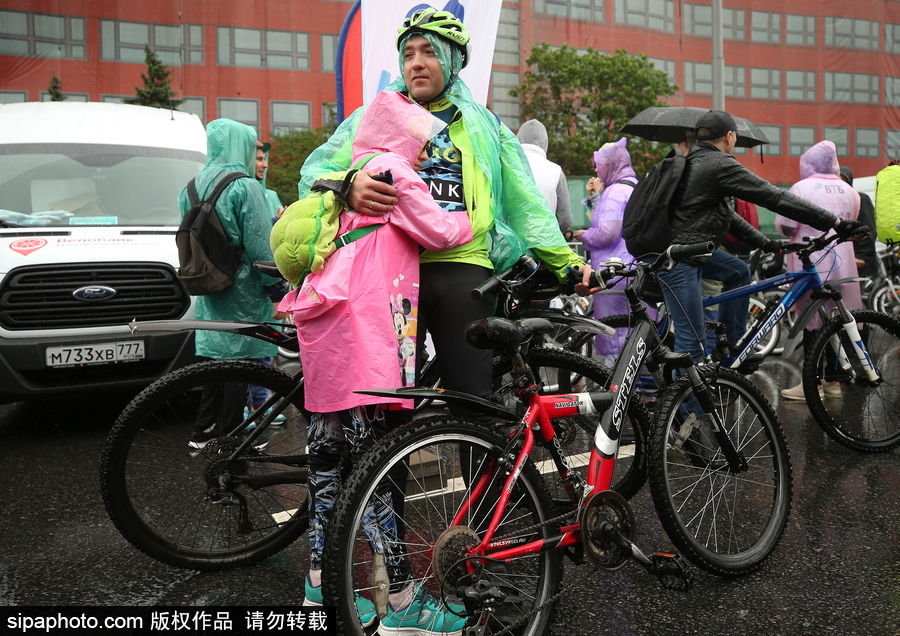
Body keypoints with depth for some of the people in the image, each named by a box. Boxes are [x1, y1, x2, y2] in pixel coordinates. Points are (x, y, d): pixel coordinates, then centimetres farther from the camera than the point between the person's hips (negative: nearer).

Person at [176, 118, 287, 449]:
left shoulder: (193, 187, 10)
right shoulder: (244, 187, -14)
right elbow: (259, 245, -16)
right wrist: (276, 291, -11)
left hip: (209, 291, 7)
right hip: (242, 290, -7)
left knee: (216, 355, 15)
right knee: (239, 360, 1)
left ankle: (203, 432, 22)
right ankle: (229, 437, 8)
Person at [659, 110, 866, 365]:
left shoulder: (693, 162, 16)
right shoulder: (719, 164, -14)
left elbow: (725, 213, 22)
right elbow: (775, 197, -16)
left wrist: (764, 242, 22)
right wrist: (835, 222, -12)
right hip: (676, 260, -10)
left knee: (738, 272, 25)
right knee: (692, 341, -8)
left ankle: (732, 347, 28)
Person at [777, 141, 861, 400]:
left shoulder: (802, 188, -9)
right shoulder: (849, 191, 9)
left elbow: (785, 227, -12)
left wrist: (799, 231, 8)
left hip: (811, 265, -5)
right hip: (842, 265, 5)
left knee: (812, 323, -1)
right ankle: (833, 381, 18)